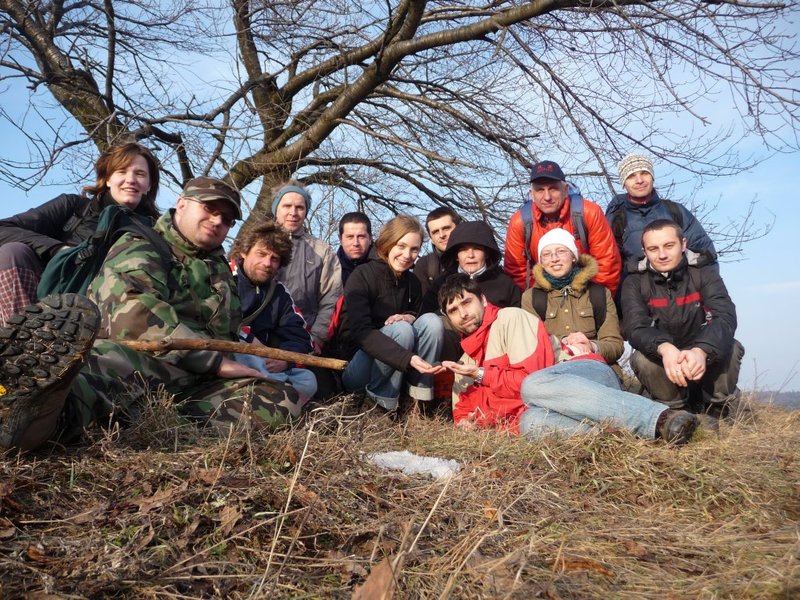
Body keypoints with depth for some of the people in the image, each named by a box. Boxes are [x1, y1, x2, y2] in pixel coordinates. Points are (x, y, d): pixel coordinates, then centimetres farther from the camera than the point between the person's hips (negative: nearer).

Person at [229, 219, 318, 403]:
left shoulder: (279, 293, 13)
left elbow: (300, 337, 8)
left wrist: (285, 358, -15)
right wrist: (248, 338, -15)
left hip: (263, 364, 6)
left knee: (307, 380, -15)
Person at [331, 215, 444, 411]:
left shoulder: (412, 283, 4)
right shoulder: (362, 276, -15)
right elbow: (361, 332, -28)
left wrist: (411, 317, -13)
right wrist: (408, 359, -42)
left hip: (393, 367, 6)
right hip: (355, 364, -5)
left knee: (431, 321, -16)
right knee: (401, 329, -30)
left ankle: (420, 399, -14)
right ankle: (381, 403, -17)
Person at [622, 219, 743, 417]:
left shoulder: (704, 273, -9)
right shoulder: (635, 283, -9)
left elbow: (725, 317, -25)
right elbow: (636, 328, -24)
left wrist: (700, 351, -47)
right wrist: (665, 348, -47)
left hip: (704, 358, 0)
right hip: (663, 363, 0)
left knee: (730, 349, -29)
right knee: (642, 359, -30)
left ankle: (718, 411, -3)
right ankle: (675, 410, -4)